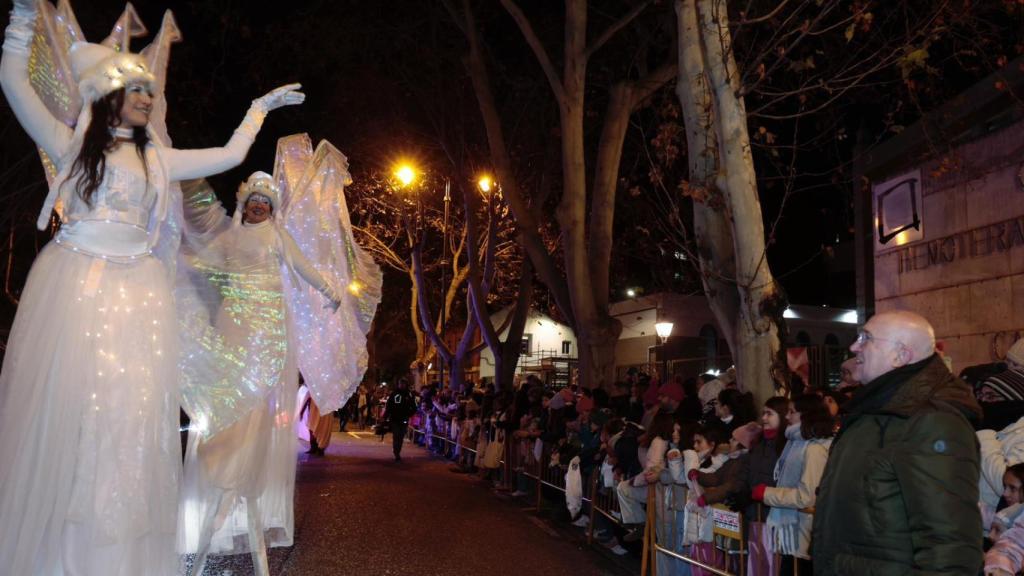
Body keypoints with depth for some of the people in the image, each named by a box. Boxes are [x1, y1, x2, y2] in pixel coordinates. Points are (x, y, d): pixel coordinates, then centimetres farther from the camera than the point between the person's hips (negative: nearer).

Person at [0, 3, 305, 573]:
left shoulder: (159, 159, 19)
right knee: (60, 402, -6)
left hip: (138, 292, 3)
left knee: (131, 410, -4)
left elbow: (230, 155, 23)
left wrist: (261, 107, 30)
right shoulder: (72, 143, 10)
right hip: (74, 283, -3)